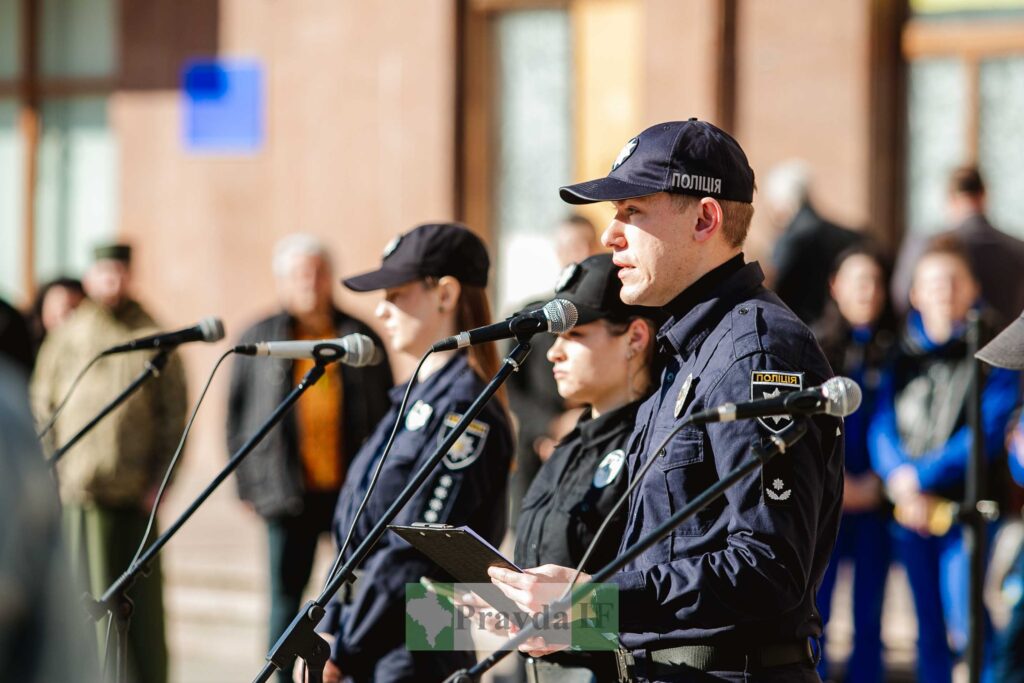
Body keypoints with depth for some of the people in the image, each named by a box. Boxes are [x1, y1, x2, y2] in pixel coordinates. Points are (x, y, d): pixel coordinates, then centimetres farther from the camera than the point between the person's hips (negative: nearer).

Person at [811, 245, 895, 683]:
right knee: (813, 603, -3)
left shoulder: (895, 353, 6)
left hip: (875, 496, 1)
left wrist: (875, 483, -8)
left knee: (870, 610, 4)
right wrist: (836, 484, -8)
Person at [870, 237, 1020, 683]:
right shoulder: (904, 356, 12)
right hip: (911, 512, 5)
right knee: (930, 631, 12)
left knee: (967, 625, -18)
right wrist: (899, 478, -15)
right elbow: (883, 426, 6)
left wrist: (922, 476, -15)